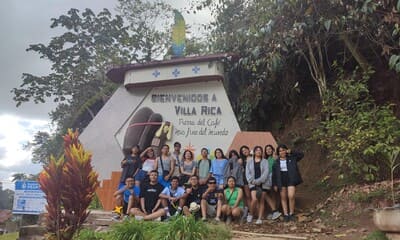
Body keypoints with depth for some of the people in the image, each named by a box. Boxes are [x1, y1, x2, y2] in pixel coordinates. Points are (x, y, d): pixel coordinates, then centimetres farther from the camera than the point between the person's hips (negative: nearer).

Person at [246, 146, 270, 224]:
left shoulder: (265, 161, 8)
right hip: (253, 184, 0)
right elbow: (247, 172, 6)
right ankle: (251, 214, 5)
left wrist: (258, 181, -13)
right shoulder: (249, 161, 12)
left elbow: (266, 172, -3)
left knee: (261, 201, 1)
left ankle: (260, 219, 7)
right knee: (254, 199, -17)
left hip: (263, 183, 0)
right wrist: (252, 181, -11)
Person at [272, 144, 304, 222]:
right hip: (281, 181, 2)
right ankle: (285, 214, 12)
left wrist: (291, 152, -6)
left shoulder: (291, 158, 6)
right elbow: (274, 174, 7)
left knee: (291, 196, -14)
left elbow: (301, 154, 1)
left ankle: (291, 214, 0)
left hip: (291, 180, -2)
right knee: (283, 198, 5)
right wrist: (274, 184, 3)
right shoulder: (276, 162, 6)